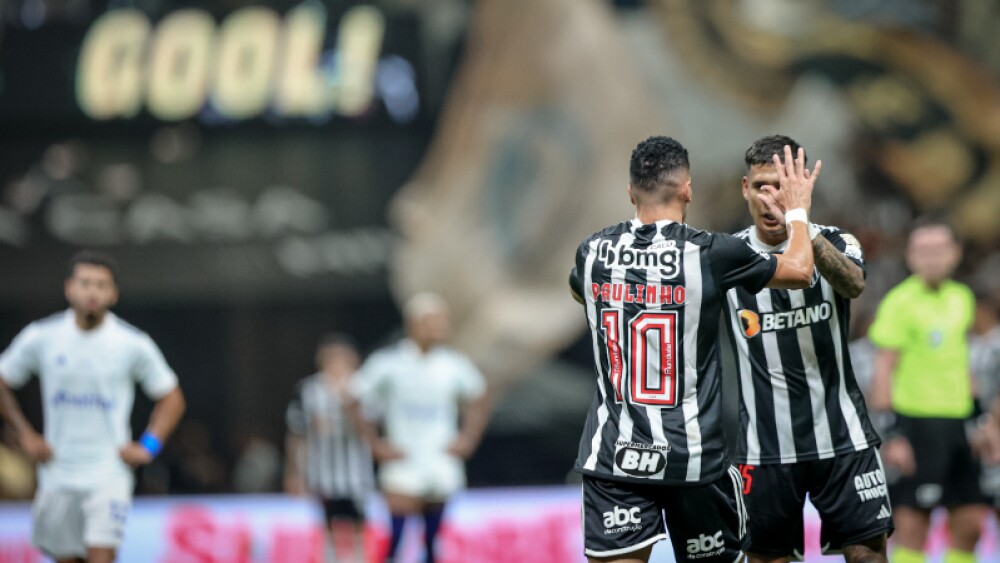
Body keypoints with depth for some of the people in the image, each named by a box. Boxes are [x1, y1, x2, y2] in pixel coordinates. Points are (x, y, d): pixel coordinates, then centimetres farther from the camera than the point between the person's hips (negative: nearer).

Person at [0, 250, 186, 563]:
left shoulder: (134, 344, -4)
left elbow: (171, 399, 8)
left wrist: (148, 447, -5)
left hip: (109, 475, -2)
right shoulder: (41, 338, -2)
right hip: (57, 476, 2)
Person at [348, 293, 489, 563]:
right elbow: (356, 404, 3)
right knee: (397, 538, -13)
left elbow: (478, 400, 21)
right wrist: (376, 444, -3)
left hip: (443, 466, 3)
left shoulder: (455, 365, 3)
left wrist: (467, 438, 10)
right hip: (402, 465, -3)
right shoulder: (387, 363, -5)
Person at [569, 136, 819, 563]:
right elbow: (799, 271, 5)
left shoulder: (593, 252, 1)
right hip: (692, 455, -2)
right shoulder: (709, 254, -10)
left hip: (612, 454, 2)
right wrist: (796, 211, 23)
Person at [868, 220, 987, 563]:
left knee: (969, 525, 7)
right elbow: (884, 370, -11)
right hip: (916, 422, -7)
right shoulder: (900, 302, -9)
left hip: (957, 420, 7)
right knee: (912, 526, -7)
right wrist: (889, 435, -16)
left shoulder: (961, 297, 12)